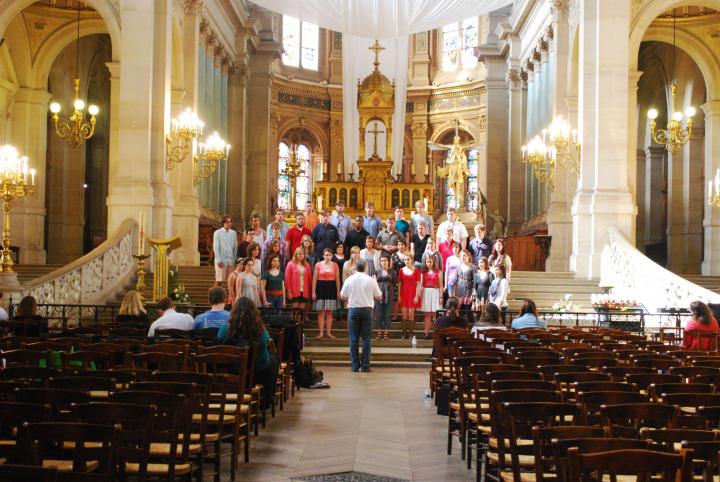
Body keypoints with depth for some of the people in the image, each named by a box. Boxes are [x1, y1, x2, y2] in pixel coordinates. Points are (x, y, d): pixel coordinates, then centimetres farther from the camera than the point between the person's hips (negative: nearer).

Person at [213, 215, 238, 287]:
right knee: (219, 280, -1)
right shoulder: (217, 233, -2)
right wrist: (219, 260, -11)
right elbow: (215, 247, -4)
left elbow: (235, 247, 9)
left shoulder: (234, 233, 7)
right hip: (221, 261, -3)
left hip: (231, 261, 3)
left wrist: (235, 259, 3)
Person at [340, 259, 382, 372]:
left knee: (353, 338, 5)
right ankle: (365, 366, 2)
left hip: (353, 309, 1)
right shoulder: (371, 280, -4)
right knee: (366, 338, 3)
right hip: (367, 310, -1)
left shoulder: (349, 280, -2)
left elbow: (343, 296, 4)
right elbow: (379, 296, 3)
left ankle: (355, 365, 4)